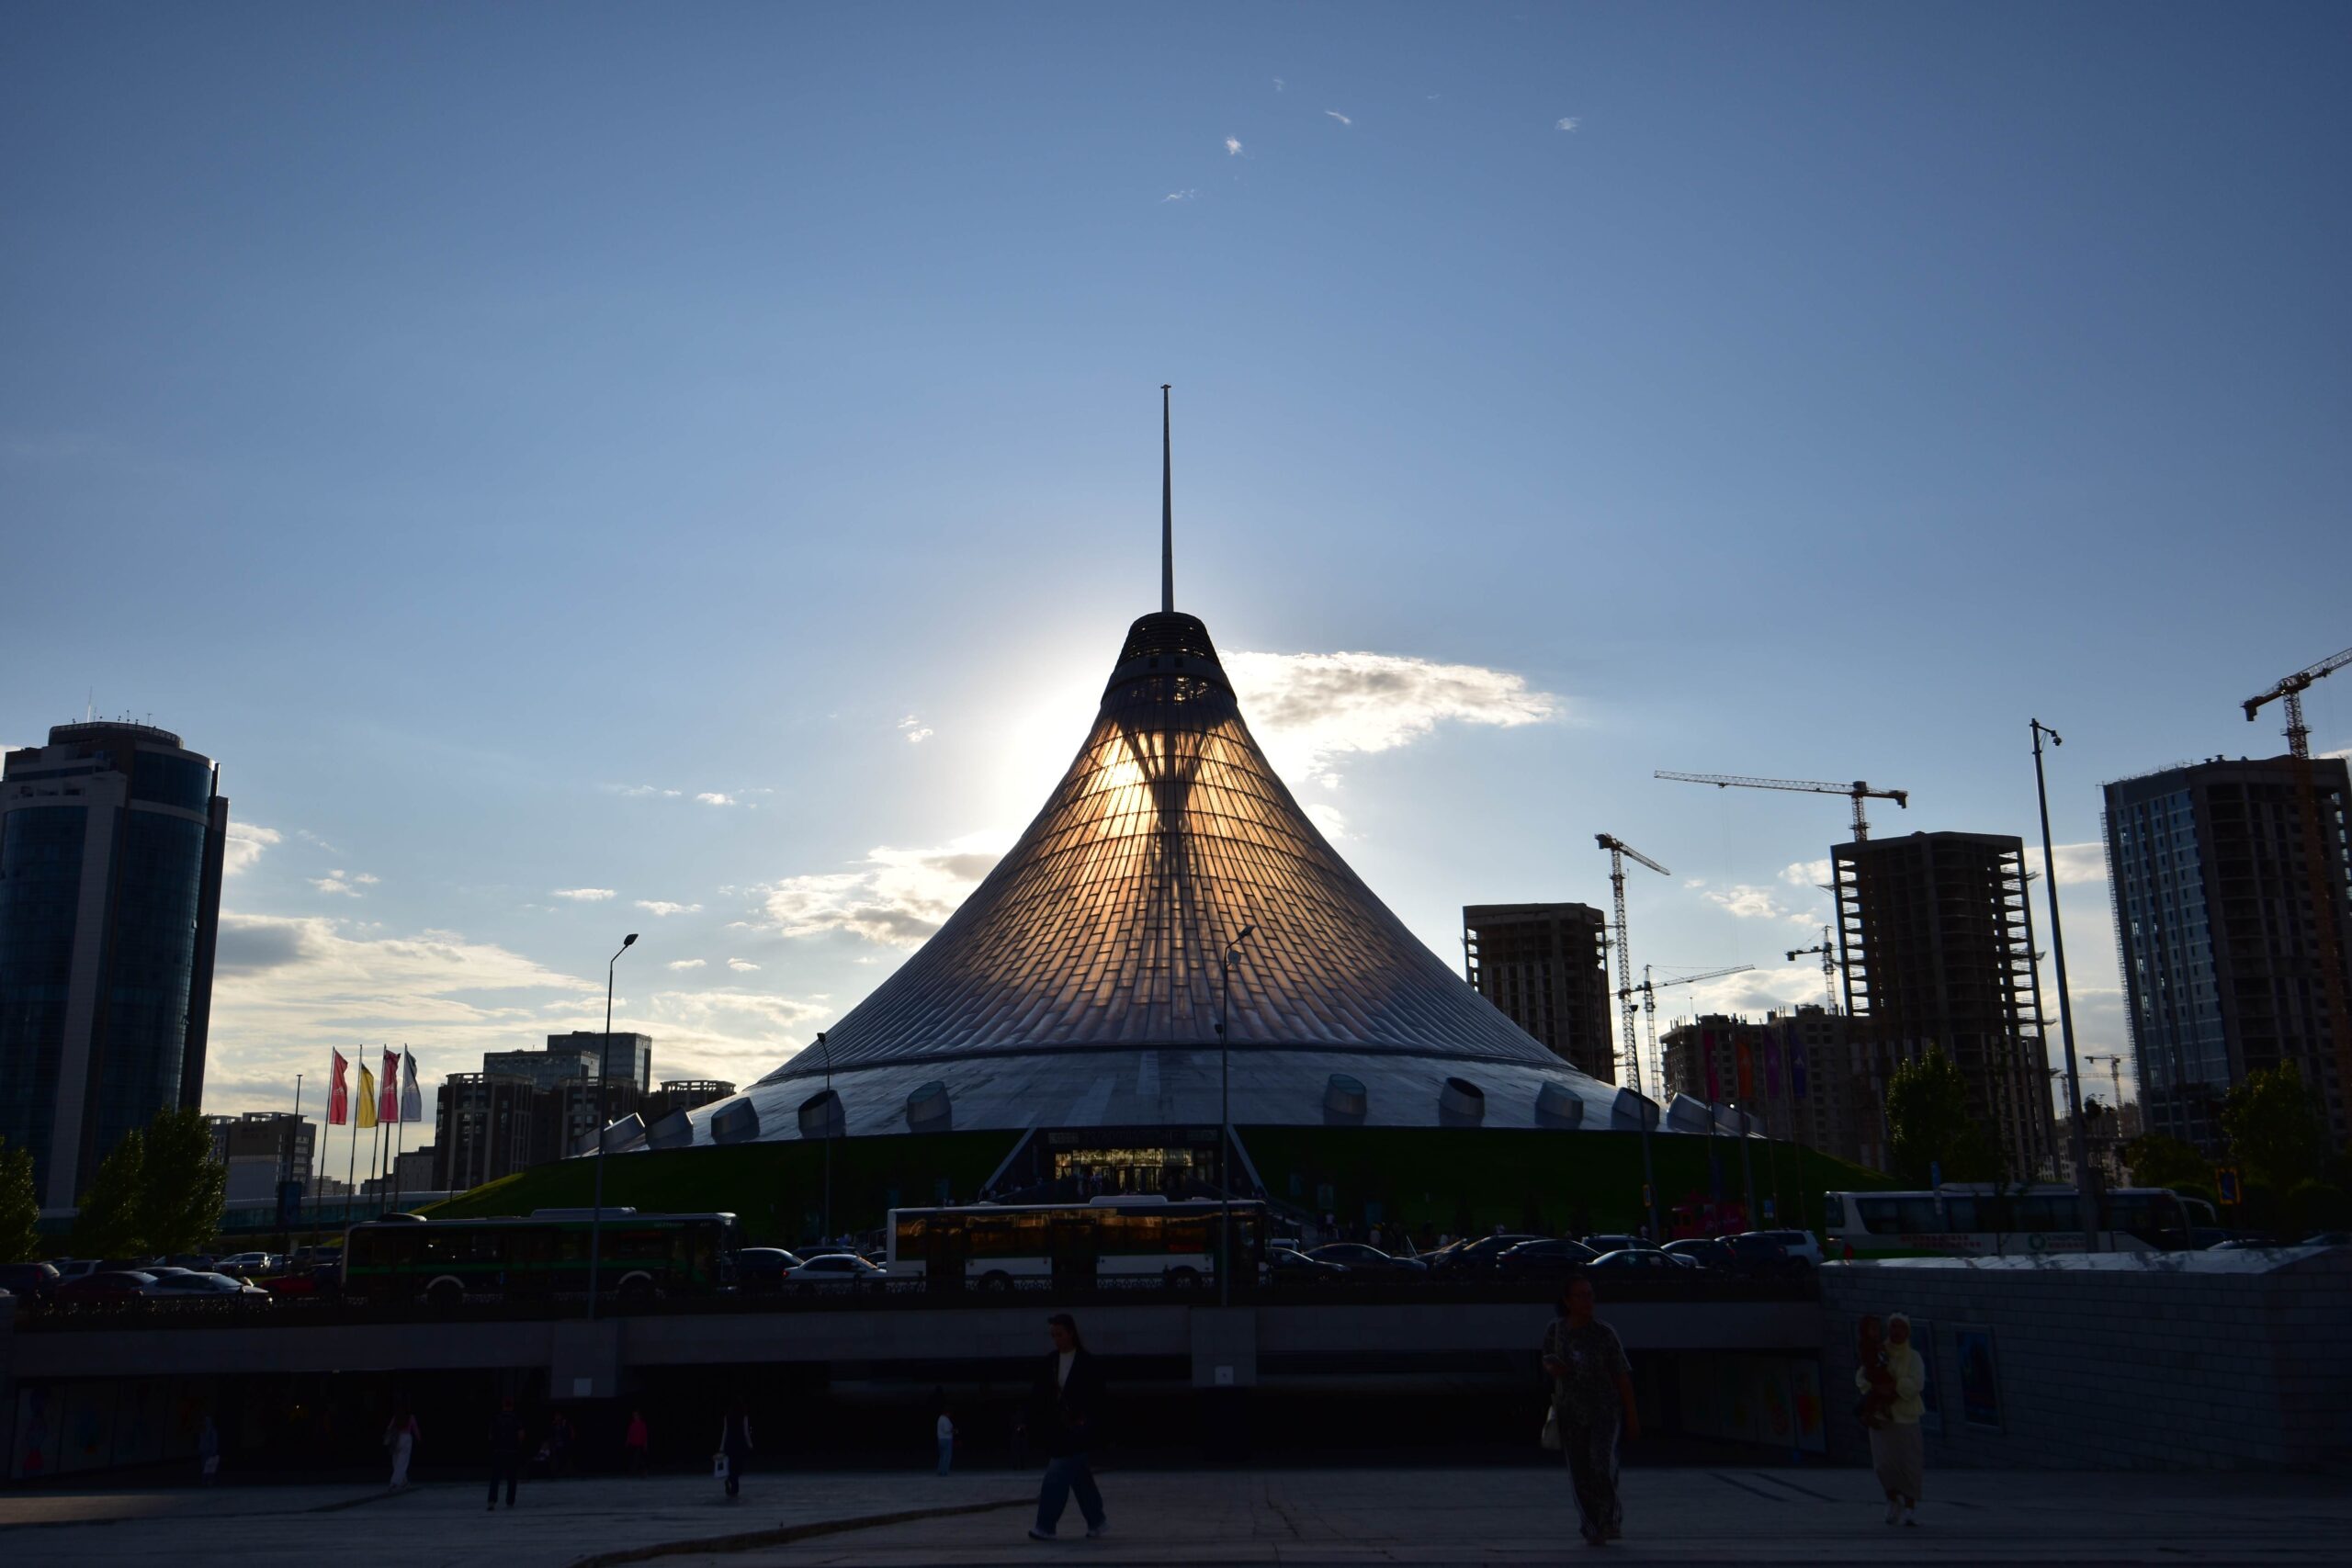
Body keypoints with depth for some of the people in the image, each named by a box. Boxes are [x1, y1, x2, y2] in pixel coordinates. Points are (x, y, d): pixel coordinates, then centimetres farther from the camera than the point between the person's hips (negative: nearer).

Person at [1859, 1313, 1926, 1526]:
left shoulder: (1913, 1357, 2)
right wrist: (1878, 1390, -16)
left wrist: (1889, 1387, -19)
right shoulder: (1878, 1354, 7)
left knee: (1908, 1461, -4)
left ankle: (1910, 1508, 6)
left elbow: (1916, 1383, -12)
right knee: (1884, 1462, -1)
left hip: (1905, 1416, -1)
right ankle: (1892, 1501, 21)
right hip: (1881, 1416, 1)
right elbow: (1861, 1377, 1)